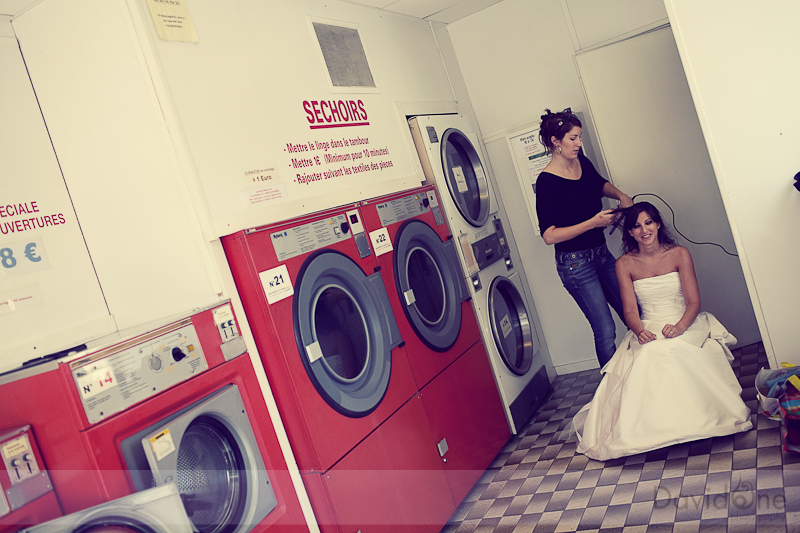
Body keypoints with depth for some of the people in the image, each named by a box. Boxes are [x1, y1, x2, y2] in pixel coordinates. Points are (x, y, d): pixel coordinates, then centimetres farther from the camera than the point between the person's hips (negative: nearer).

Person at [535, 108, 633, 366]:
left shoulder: (583, 162, 3)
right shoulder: (546, 181, -18)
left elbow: (601, 184, 26)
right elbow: (549, 235, -23)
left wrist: (620, 194, 5)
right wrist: (592, 222, -26)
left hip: (602, 253, 8)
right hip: (575, 263, -8)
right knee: (605, 330, -3)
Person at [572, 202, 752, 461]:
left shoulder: (679, 254, 2)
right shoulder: (625, 264, 3)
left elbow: (694, 301, -4)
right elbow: (630, 310, -3)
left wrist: (680, 327, -26)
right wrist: (639, 330, -27)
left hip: (684, 325, -1)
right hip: (649, 330, 1)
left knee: (674, 350, -37)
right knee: (650, 355, -35)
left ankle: (693, 418, -20)